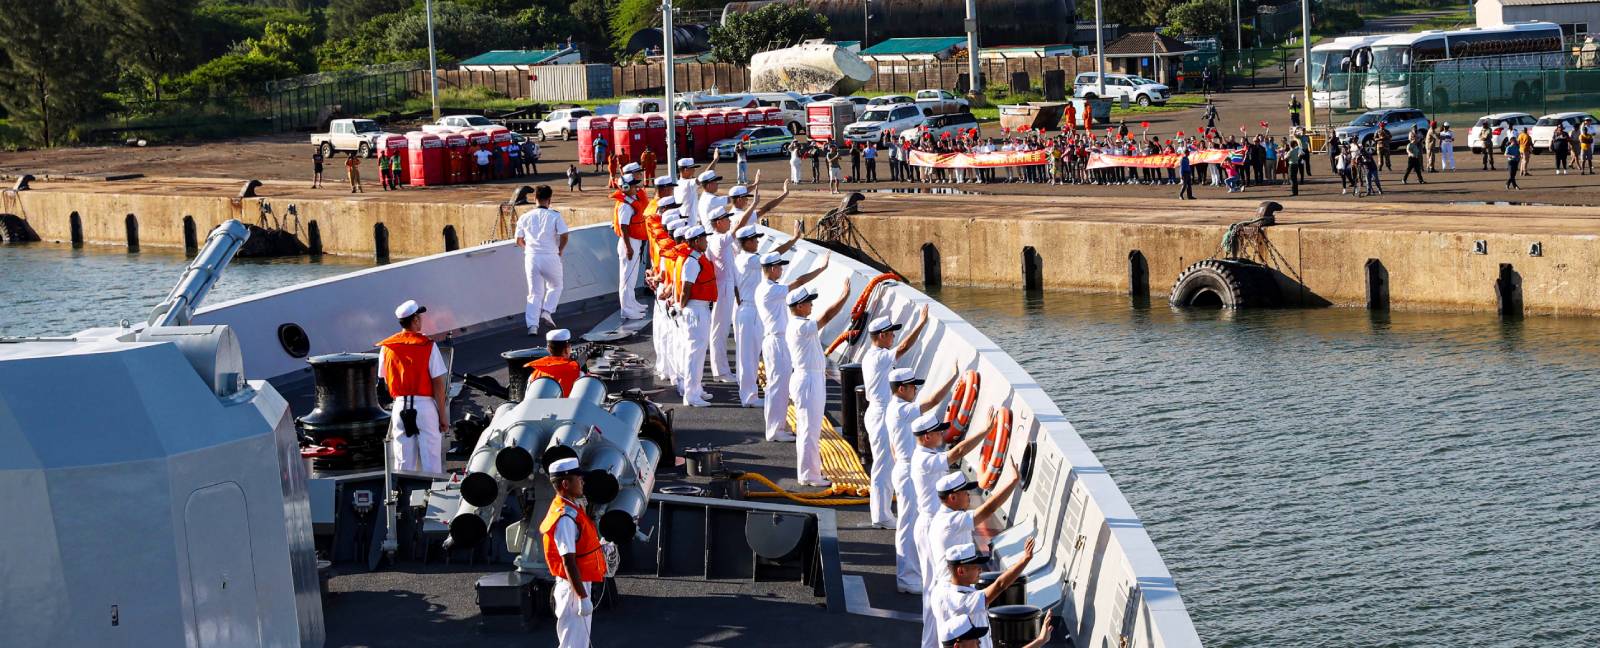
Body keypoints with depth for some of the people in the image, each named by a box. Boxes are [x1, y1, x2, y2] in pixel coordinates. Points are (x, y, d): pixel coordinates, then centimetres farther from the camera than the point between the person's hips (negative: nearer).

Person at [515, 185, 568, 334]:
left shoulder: (524, 217, 4)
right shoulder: (555, 216, -4)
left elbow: (519, 241, 7)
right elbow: (564, 236, -12)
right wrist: (560, 251, 5)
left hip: (531, 257, 3)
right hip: (550, 257, -3)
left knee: (534, 293, 9)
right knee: (555, 286, 21)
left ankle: (532, 325, -2)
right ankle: (546, 312, 1)